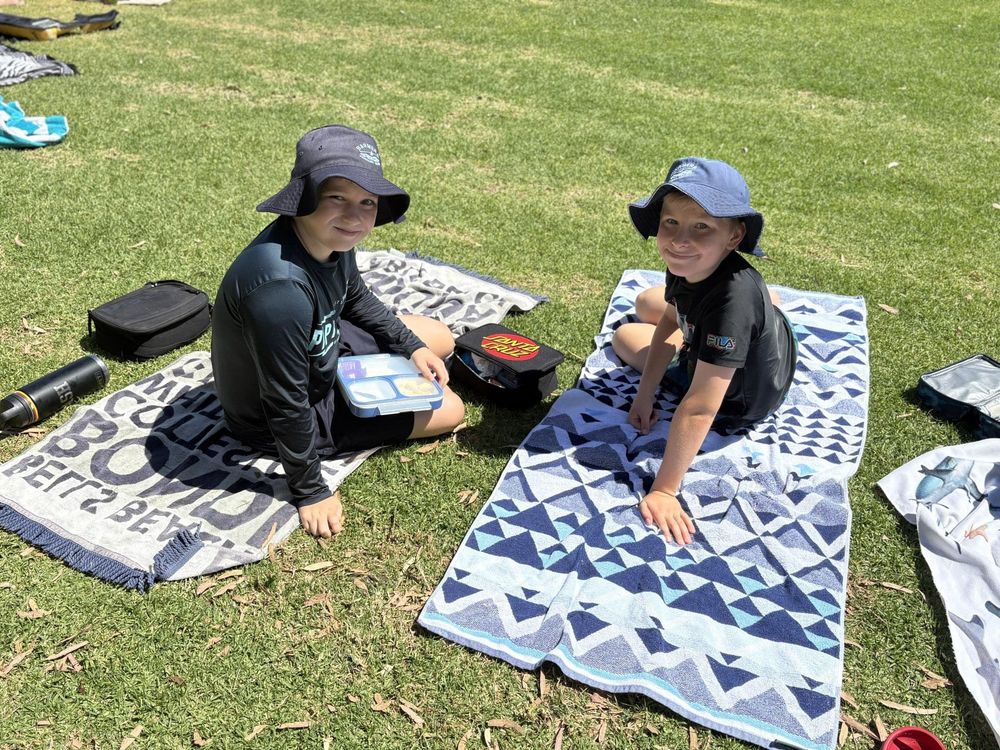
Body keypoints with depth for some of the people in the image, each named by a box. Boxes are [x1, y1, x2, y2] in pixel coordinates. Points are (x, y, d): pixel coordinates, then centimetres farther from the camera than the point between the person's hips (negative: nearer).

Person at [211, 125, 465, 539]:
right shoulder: (280, 288, -42)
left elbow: (356, 299, 9)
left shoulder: (332, 237, -16)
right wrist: (310, 491, -21)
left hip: (321, 355, 8)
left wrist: (412, 346, 4)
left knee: (440, 338, 16)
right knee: (449, 409, 1)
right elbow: (287, 405, -32)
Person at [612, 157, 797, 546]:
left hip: (738, 404, -6)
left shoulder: (731, 299, -47)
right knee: (646, 304, 29)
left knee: (625, 336, 13)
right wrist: (645, 394, -8)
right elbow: (669, 323, -5)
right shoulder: (688, 263, -24)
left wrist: (663, 491, -40)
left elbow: (700, 409, -45)